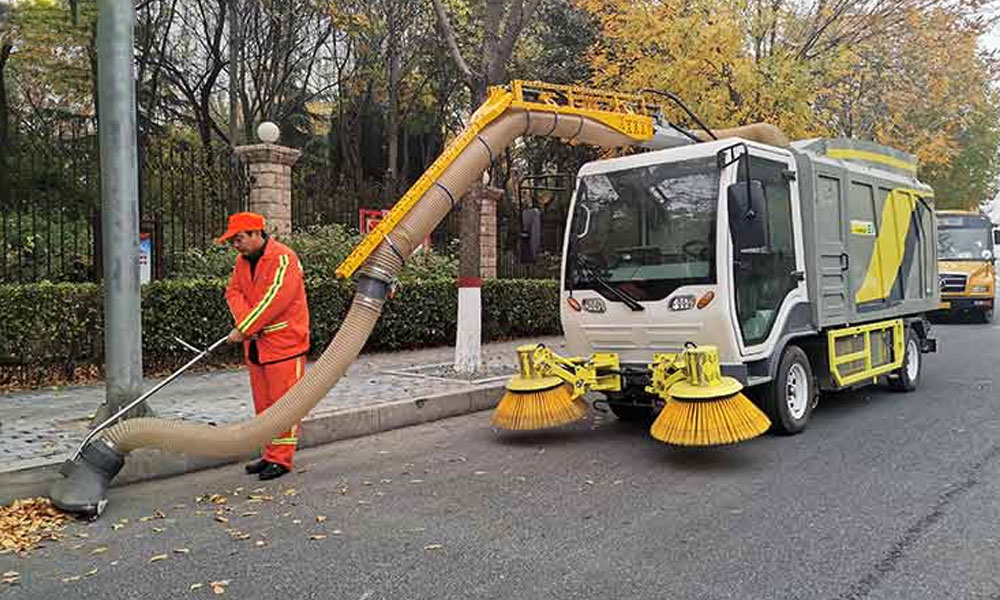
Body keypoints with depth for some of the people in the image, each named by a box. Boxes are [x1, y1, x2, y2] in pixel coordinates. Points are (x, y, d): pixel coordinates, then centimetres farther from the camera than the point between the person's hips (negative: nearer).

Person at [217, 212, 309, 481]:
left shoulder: (283, 259, -15)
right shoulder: (242, 261, 12)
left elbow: (274, 300, -22)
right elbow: (233, 291, 6)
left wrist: (243, 329, -18)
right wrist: (244, 323, -13)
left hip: (284, 342, -8)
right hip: (255, 344, 8)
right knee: (263, 404, 14)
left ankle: (281, 458, 5)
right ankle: (270, 454, 25)